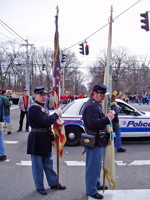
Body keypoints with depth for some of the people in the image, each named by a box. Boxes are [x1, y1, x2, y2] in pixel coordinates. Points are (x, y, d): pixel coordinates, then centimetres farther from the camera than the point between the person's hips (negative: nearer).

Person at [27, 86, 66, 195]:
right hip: (37, 140, -9)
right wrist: (56, 114, -16)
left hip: (45, 139, 9)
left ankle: (54, 183, 34)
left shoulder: (44, 106, 13)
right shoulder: (33, 108, -18)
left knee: (48, 162, 20)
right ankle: (39, 186, 23)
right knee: (38, 165, 7)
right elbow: (45, 121, -26)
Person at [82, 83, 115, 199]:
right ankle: (91, 191, 17)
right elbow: (93, 123, -31)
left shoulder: (96, 105, 15)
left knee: (97, 165, 24)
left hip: (99, 141, 11)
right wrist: (107, 118, -26)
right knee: (93, 167, 2)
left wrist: (107, 116, 4)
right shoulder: (91, 106, -20)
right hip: (94, 142, -11)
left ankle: (97, 184, 41)